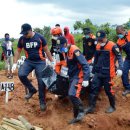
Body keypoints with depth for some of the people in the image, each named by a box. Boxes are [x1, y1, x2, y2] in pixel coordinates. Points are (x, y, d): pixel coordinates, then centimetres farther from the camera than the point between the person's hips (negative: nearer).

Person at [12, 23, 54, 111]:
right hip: (28, 61, 3)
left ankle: (42, 101, 14)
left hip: (40, 62, -2)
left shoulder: (39, 37, -9)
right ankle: (32, 90, 3)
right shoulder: (22, 39, -3)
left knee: (41, 82, -3)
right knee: (21, 74, -21)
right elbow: (18, 51, 8)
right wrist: (15, 63, 3)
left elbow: (46, 50, 0)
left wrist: (52, 61, 2)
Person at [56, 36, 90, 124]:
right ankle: (77, 116, 22)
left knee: (72, 95, -23)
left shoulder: (75, 51, -19)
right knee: (73, 96, 11)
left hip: (78, 77, -9)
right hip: (72, 76, 9)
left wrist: (86, 79, -26)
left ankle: (81, 112, -2)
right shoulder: (66, 51, 9)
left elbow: (85, 65, -22)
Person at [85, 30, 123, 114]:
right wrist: (93, 70, 22)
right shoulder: (98, 46, 9)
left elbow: (119, 57, -11)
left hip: (108, 73, -6)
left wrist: (120, 68, -22)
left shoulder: (112, 46, -12)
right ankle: (91, 107, 10)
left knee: (109, 90, 5)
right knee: (94, 89, 2)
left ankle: (112, 107, 25)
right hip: (98, 73, 6)